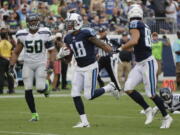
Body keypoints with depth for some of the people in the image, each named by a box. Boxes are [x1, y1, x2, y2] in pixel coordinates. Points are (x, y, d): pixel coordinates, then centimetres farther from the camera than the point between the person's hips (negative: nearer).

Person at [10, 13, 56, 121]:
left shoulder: (45, 33, -8)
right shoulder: (22, 35, -3)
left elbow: (52, 50, -3)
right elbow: (16, 52, 7)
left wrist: (51, 63, -17)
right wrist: (11, 65, -3)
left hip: (41, 64, -2)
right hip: (28, 65, 2)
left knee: (40, 88, -14)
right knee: (28, 90, -5)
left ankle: (46, 86, 26)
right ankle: (34, 114, 7)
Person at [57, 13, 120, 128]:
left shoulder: (86, 34, -17)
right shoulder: (68, 38, 5)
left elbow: (101, 45, -15)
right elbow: (68, 59, 13)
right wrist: (63, 54, -9)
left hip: (91, 67, -7)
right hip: (79, 68, 7)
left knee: (89, 95, -8)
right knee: (75, 94, -2)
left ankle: (110, 87, 18)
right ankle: (84, 122, 6)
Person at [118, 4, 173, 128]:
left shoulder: (135, 24, -12)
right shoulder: (145, 26, 12)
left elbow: (135, 41, -26)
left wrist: (121, 48, -15)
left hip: (147, 63, -8)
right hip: (139, 64, 8)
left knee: (151, 94, -1)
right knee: (128, 89, 2)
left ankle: (167, 117, 13)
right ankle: (147, 110, 10)